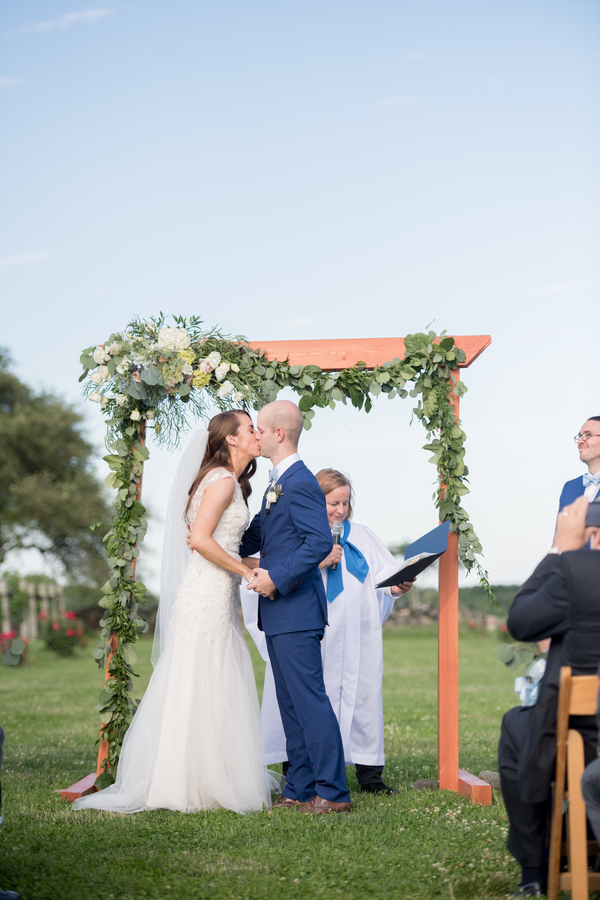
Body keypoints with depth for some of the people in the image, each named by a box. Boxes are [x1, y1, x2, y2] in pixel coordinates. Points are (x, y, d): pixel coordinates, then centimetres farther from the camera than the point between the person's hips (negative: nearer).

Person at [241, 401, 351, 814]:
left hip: (297, 612, -11)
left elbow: (321, 542, -23)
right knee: (290, 703, 13)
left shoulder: (301, 482, -15)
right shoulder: (279, 483, 17)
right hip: (279, 613, 11)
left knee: (309, 699, -8)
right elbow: (254, 536, 22)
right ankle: (300, 788, 19)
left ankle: (332, 791, -4)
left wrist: (276, 577, -23)